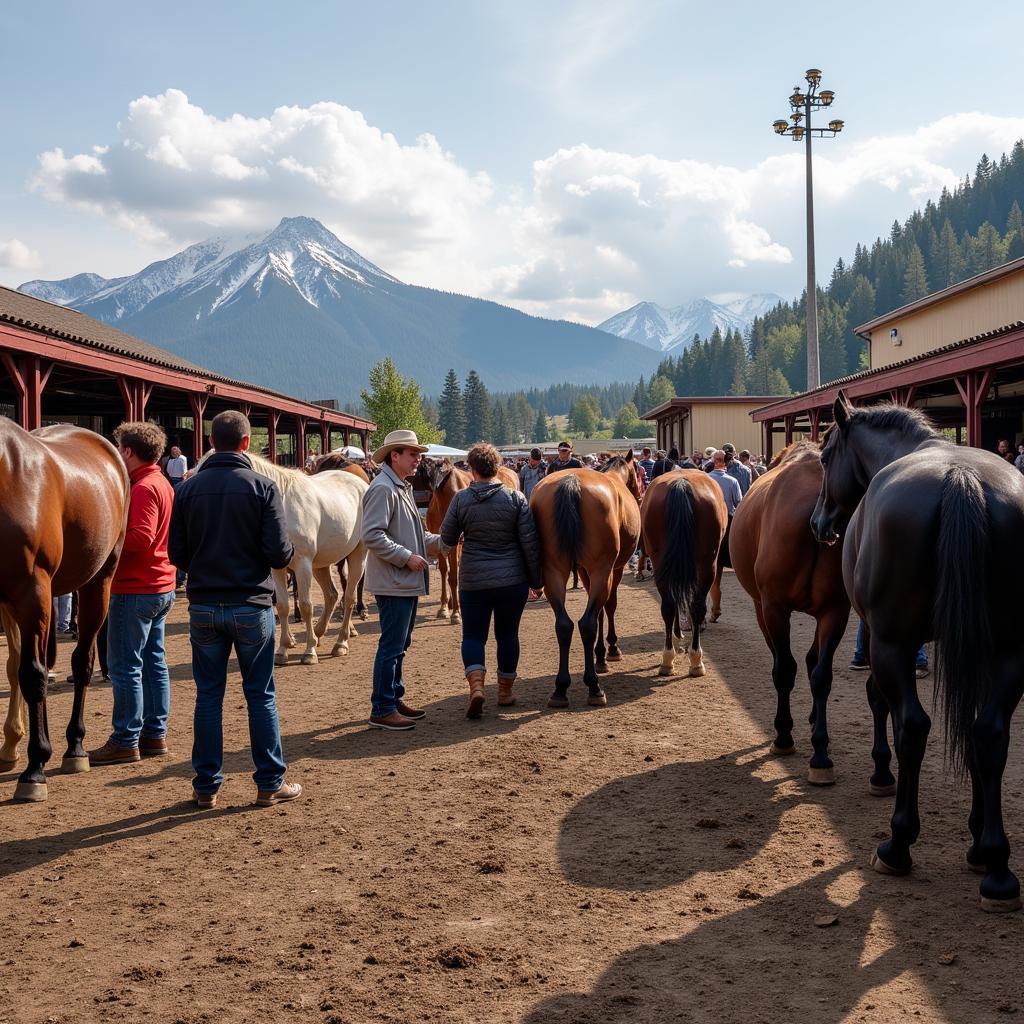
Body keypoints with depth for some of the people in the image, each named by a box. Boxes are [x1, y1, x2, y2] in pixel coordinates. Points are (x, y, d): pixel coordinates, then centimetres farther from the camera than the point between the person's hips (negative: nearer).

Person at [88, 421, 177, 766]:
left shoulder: (142, 488, -17)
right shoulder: (163, 484, 13)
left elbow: (140, 538, -25)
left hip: (134, 590, -10)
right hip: (161, 586, 10)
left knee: (125, 666, -3)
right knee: (154, 661, 13)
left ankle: (126, 741, 1)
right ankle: (155, 734, 18)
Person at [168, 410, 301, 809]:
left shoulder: (188, 488, -1)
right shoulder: (262, 487, -9)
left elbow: (177, 555, 1)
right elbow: (280, 553, -13)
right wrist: (287, 551, 10)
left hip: (203, 607, 2)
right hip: (251, 605, -2)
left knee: (208, 694, 10)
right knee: (261, 694, 8)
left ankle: (206, 786, 15)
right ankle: (270, 784, 13)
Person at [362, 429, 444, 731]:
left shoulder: (402, 488, 16)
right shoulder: (383, 489, -17)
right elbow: (372, 536, -24)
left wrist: (442, 542, 12)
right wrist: (407, 557, -22)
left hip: (407, 581, 10)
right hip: (393, 582, -10)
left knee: (400, 644, 17)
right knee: (391, 646, -5)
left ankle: (394, 700, 26)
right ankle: (382, 710, 1)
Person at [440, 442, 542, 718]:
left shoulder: (461, 499, -7)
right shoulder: (515, 498, -7)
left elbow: (447, 540, 2)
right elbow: (530, 542, -5)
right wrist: (536, 580, 4)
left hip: (473, 580, -1)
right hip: (513, 579, 1)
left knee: (473, 635, 9)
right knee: (508, 634, 15)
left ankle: (476, 684, -14)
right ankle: (505, 691, 24)